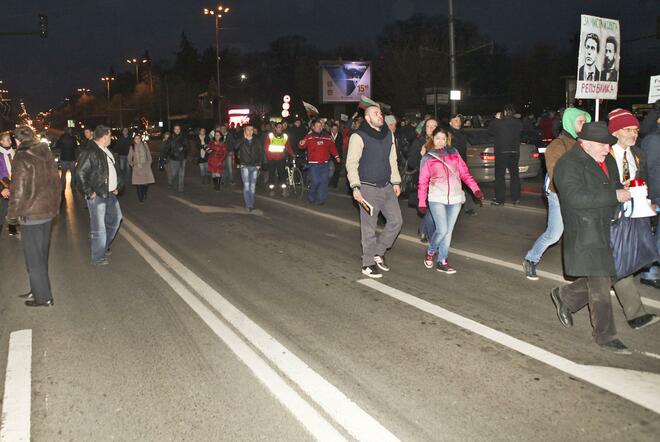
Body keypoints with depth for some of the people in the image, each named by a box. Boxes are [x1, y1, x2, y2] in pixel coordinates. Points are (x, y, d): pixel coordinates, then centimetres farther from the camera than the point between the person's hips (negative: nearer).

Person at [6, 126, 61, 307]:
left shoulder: (22, 159, -18)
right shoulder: (47, 155, 5)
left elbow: (18, 191, -18)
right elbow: (56, 182, 13)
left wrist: (12, 214, -6)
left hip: (31, 215, -7)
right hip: (48, 211, 7)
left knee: (34, 258, 4)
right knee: (41, 254, 19)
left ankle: (43, 297, 12)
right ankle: (38, 290, 31)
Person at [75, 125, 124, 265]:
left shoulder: (107, 152, 13)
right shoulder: (90, 152, -16)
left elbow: (116, 170, 24)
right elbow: (80, 173, -19)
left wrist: (117, 186, 15)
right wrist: (89, 193, -18)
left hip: (110, 194, 9)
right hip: (97, 196, -9)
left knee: (115, 219, 21)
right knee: (99, 227, -3)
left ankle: (104, 247, 38)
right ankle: (98, 258, 7)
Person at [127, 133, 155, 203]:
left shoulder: (145, 145, 3)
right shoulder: (132, 147, 4)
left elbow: (149, 155, 8)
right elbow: (129, 158, 11)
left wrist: (149, 163, 3)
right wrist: (132, 165, 2)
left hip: (145, 166, 0)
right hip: (137, 168, 0)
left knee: (146, 183, -5)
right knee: (138, 183, -5)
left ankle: (144, 195, 22)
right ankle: (140, 198, 6)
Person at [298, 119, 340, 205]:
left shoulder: (327, 137, 14)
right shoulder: (309, 137, 3)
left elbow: (332, 147, 14)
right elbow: (302, 146, -5)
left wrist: (336, 156, 3)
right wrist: (301, 144, -27)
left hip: (324, 163, 4)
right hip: (314, 163, -4)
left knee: (324, 181, 0)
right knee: (315, 180, -9)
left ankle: (321, 199, 8)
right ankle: (311, 197, 13)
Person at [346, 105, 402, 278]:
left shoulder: (388, 134, 12)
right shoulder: (359, 137, -9)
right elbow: (351, 163, -11)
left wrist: (396, 182, 12)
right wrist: (355, 187, -18)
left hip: (387, 187, 7)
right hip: (368, 189, -6)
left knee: (396, 221, 7)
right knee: (369, 228, 0)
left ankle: (378, 252, 24)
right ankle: (368, 263, 12)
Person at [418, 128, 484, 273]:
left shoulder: (454, 153, 11)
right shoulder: (428, 158, 6)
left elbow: (464, 173, 8)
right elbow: (423, 182, 6)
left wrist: (475, 189, -3)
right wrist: (422, 203, 2)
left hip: (455, 198, 3)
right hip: (437, 199, -3)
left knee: (448, 231, 6)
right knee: (442, 230, -12)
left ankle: (442, 262, 16)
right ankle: (430, 252, 15)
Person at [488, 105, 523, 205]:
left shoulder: (499, 122, -14)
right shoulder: (518, 123, 0)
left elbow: (490, 131, 1)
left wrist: (496, 119, 9)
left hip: (501, 152, -5)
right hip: (515, 152, 5)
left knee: (499, 176, 0)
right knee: (514, 175, 13)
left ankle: (499, 199, -1)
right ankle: (516, 198, 17)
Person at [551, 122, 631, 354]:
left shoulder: (608, 160, 13)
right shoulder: (568, 164, -15)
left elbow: (616, 185, 28)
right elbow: (576, 197, -26)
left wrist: (625, 191, 5)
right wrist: (614, 196, -23)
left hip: (607, 230, 9)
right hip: (585, 233, -8)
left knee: (604, 278, 13)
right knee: (600, 285, -2)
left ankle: (565, 297, 35)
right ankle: (605, 336, 12)